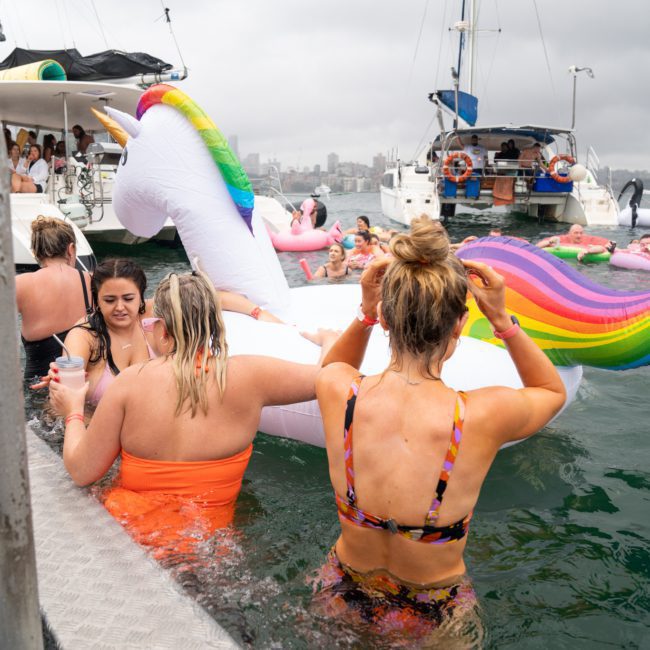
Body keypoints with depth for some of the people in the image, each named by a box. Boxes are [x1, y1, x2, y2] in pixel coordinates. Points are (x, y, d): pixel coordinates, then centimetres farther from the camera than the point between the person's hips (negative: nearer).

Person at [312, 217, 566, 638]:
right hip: (433, 618, -1)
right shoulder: (485, 416, -31)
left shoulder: (336, 391, -25)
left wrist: (364, 314, -12)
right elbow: (553, 391, -5)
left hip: (342, 601, 2)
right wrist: (502, 320, -15)